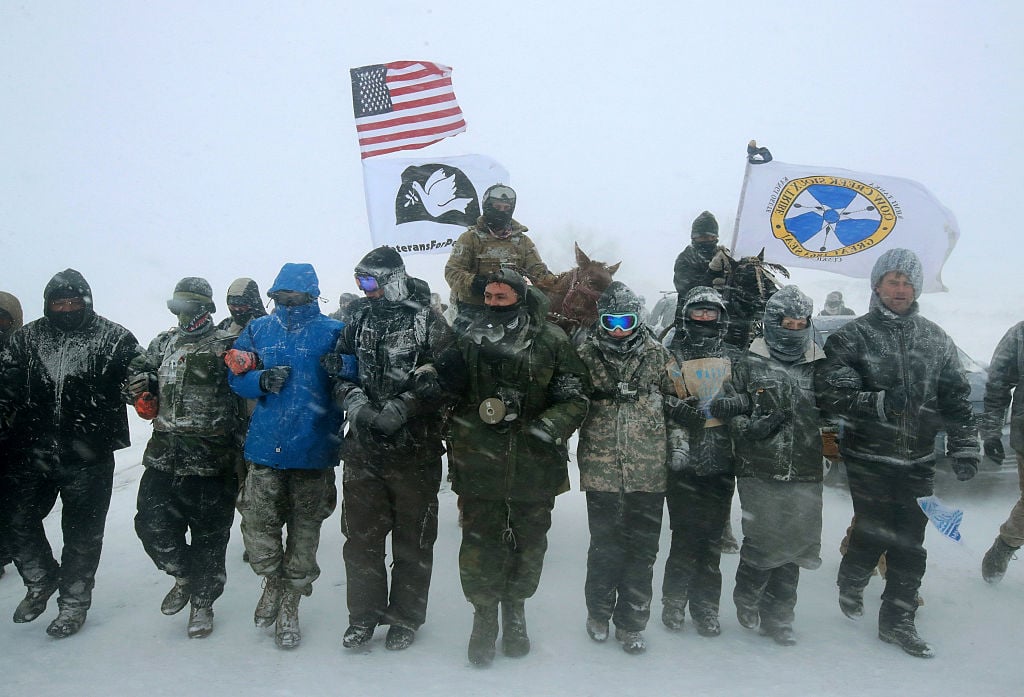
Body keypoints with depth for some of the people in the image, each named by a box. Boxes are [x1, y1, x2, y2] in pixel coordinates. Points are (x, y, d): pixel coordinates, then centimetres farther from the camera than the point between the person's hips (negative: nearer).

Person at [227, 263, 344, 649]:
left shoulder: (332, 332, -1)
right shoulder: (258, 330, 8)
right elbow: (237, 376, 9)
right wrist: (262, 380, -11)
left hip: (313, 449, -2)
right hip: (265, 447, 2)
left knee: (304, 530, 9)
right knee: (256, 524, -2)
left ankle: (289, 604, 27)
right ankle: (273, 579, 29)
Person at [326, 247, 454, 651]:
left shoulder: (427, 321, -6)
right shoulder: (358, 318, 9)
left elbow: (441, 379, -13)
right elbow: (340, 368, 11)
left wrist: (398, 410, -21)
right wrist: (354, 401, -9)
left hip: (414, 450, -4)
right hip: (362, 449, 5)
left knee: (412, 538, 8)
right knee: (360, 535, 11)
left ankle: (405, 618, 23)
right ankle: (363, 616, 26)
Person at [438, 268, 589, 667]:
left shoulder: (552, 342, -4)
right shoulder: (469, 339, 3)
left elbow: (575, 398, -3)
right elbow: (451, 391, 12)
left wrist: (548, 429, -18)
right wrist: (445, 375, -11)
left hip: (534, 465, 0)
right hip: (479, 464, 0)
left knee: (529, 543, 15)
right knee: (480, 544, 3)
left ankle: (515, 611, 36)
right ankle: (484, 617, 22)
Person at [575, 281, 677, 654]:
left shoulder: (656, 354, 4)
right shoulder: (586, 355, 1)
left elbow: (680, 394, 11)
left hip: (648, 470, 1)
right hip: (602, 469, -1)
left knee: (642, 549, 8)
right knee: (605, 546, 10)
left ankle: (631, 622, 23)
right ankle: (598, 612, 31)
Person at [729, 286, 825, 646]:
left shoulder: (819, 366, 11)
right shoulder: (750, 364, 1)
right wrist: (749, 427, -16)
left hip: (805, 473, 3)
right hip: (760, 471, -3)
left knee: (792, 546, 6)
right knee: (763, 542, -5)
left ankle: (776, 616, 22)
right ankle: (747, 595, 24)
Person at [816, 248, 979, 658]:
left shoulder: (936, 340, 9)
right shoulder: (854, 337, -3)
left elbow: (956, 398, 12)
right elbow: (830, 392, -12)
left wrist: (963, 448, 7)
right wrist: (879, 402, -23)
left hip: (918, 461, 4)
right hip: (869, 459, -4)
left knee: (910, 543, 6)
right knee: (873, 533, -1)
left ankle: (897, 621, 19)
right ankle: (851, 582, 31)